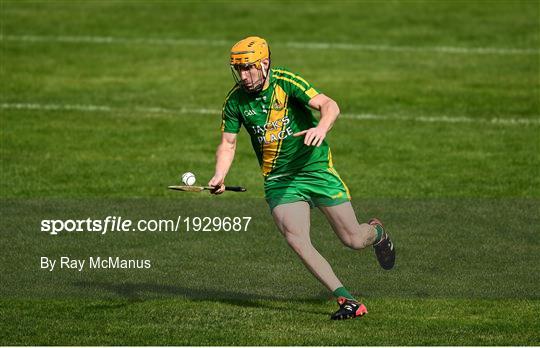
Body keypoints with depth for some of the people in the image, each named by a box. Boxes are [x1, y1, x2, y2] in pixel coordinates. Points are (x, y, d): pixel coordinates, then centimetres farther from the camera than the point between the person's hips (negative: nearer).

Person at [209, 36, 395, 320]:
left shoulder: (286, 83, -14)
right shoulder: (235, 101, -3)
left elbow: (329, 106, -24)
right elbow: (228, 144, 4)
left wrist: (321, 128, -46)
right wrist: (219, 177, -14)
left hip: (316, 168, -2)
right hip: (278, 179, 2)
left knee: (353, 240, 0)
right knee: (295, 238, -23)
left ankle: (376, 232, 40)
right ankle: (346, 300, -18)